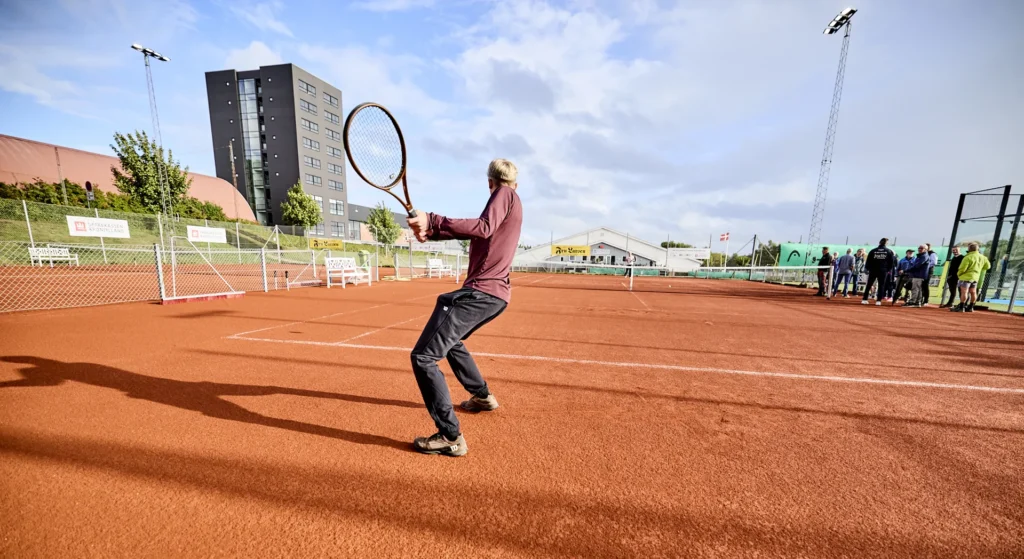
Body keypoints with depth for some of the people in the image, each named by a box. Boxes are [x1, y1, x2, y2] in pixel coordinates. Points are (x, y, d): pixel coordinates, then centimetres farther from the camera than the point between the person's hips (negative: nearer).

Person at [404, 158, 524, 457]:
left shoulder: (505, 194, -3)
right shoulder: (511, 201, 23)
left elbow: (484, 228, -22)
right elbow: (474, 231, 17)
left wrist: (432, 220, -25)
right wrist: (432, 232, 4)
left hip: (481, 292, -10)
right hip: (496, 293, 10)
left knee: (423, 357, -6)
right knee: (449, 341, 31)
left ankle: (451, 437, 0)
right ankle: (482, 396, 43)